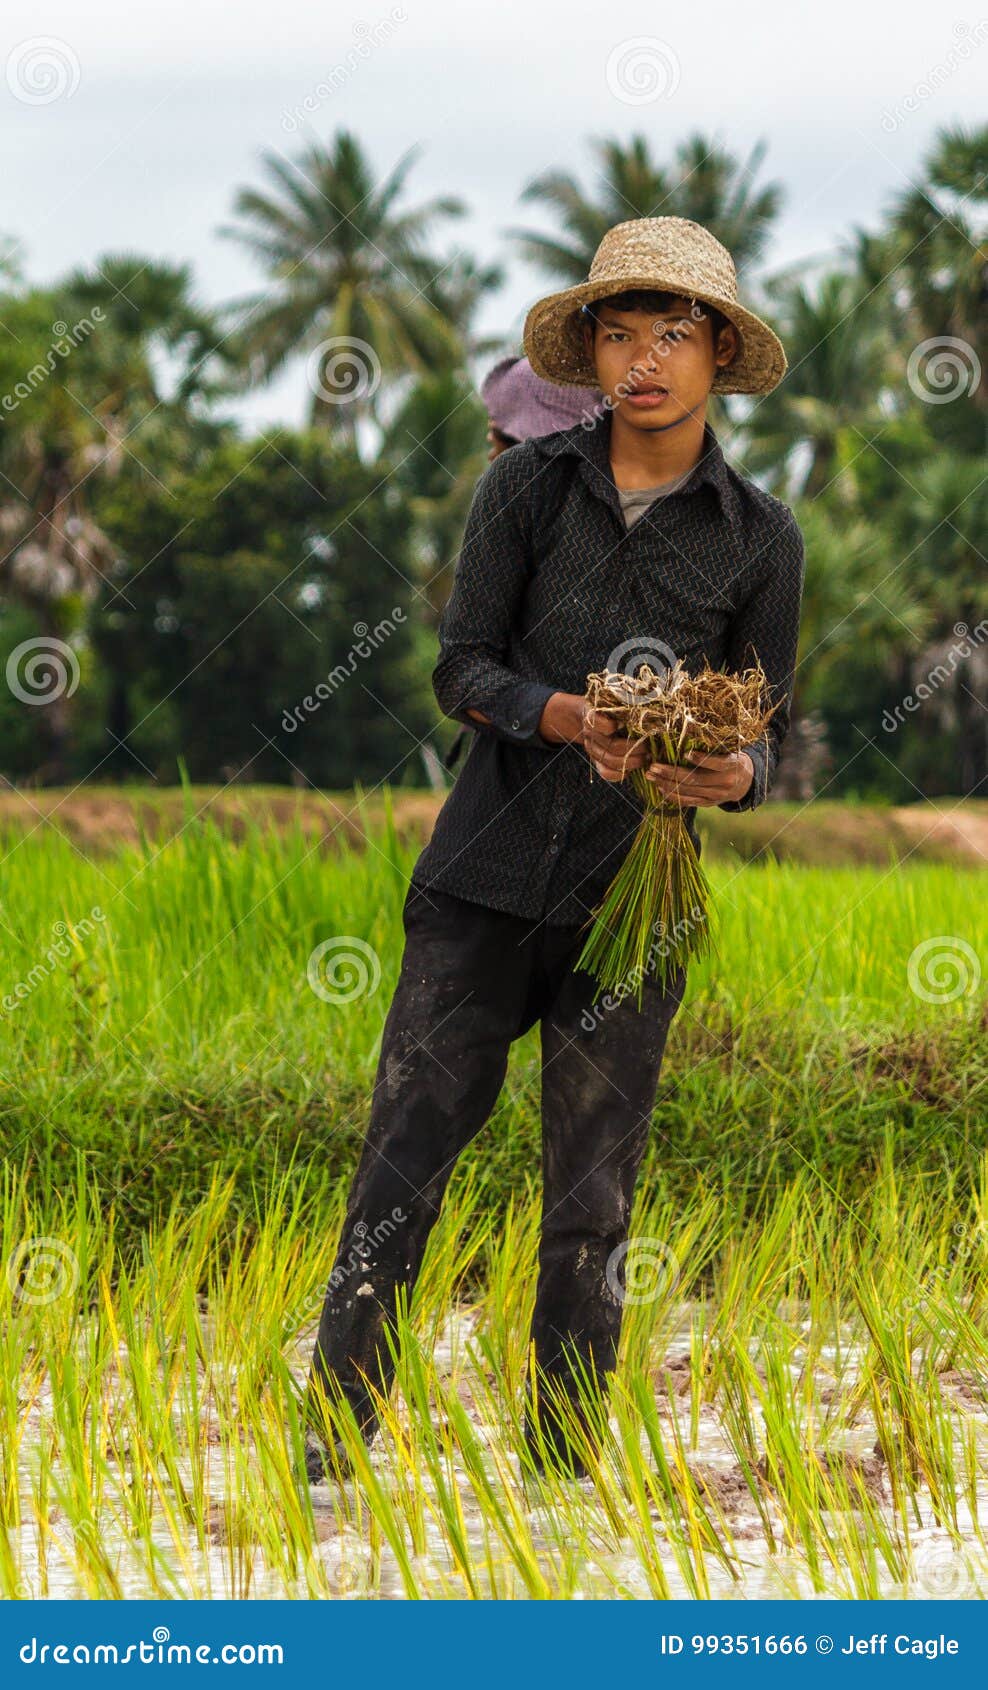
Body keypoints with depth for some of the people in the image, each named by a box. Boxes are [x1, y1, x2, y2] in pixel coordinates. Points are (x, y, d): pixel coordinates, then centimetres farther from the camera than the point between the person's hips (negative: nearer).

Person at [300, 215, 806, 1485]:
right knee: (402, 1158, -3)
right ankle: (330, 1451, 4)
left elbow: (768, 738, 8)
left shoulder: (759, 536, 4)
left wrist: (733, 774, -16)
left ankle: (561, 1476, 13)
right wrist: (569, 719, -18)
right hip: (487, 871, 0)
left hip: (630, 901, 0)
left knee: (590, 1207, 4)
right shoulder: (527, 484, 4)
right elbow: (461, 668, 1)